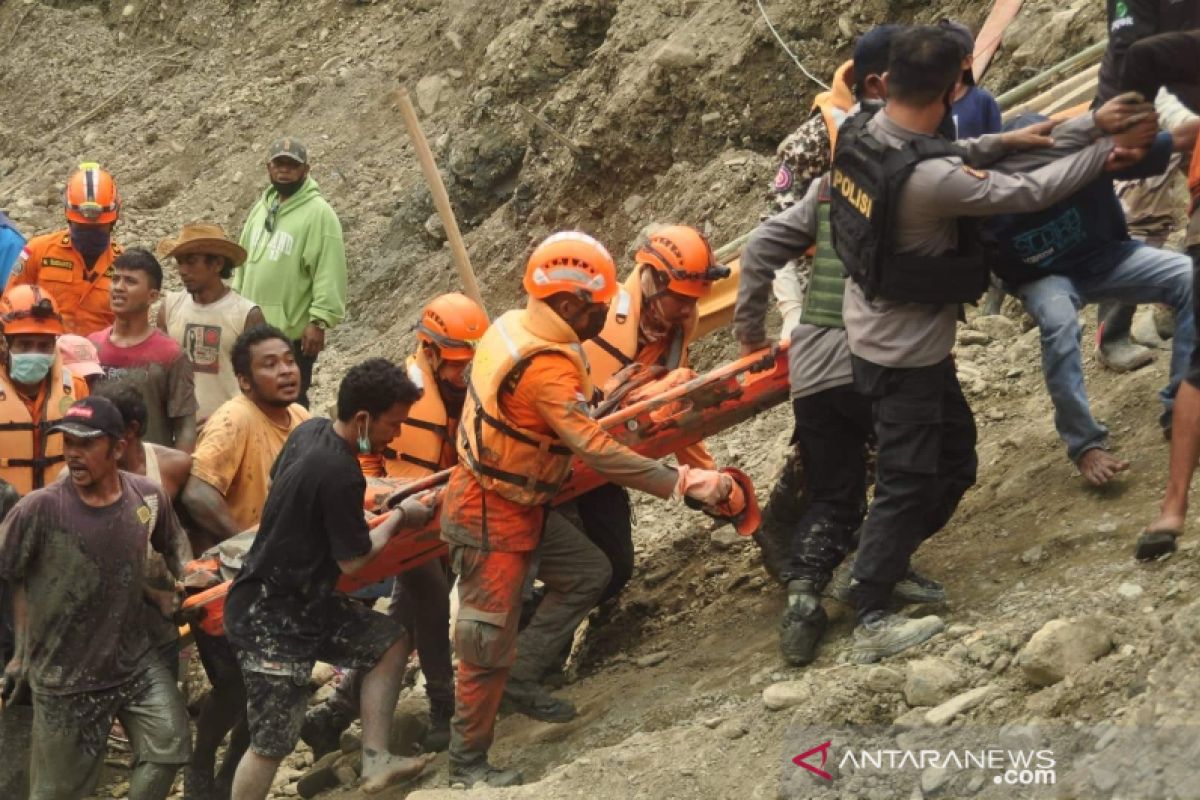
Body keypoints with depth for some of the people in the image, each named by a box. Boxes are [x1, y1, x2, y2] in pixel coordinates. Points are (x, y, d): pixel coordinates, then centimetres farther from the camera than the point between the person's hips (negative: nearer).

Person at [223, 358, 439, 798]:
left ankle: (375, 761, 11)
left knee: (390, 641, 14)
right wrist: (398, 518, -2)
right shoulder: (341, 474, -26)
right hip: (271, 621, -10)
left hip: (301, 601, 10)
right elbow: (353, 560, -17)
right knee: (273, 741, -4)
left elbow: (279, 483, 19)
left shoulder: (310, 431, 0)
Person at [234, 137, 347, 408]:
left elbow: (329, 274, -16)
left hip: (293, 332, -7)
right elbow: (244, 262, 20)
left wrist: (319, 321, -21)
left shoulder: (318, 213, -11)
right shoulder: (261, 208, 12)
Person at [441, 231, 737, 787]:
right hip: (491, 517, -9)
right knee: (489, 642, 0)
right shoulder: (547, 366, -30)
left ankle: (519, 676, 21)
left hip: (518, 503, 9)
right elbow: (595, 451, -34)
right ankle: (467, 764, 12)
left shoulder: (513, 327, -3)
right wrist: (680, 483, -34)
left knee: (587, 572, 16)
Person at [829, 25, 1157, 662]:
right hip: (905, 354, -9)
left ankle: (888, 563, 34)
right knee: (907, 482, 4)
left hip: (872, 328, 9)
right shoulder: (929, 178, -33)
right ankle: (870, 621, 11)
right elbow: (1031, 194, -21)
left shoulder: (859, 133, -10)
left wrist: (1000, 143, 1)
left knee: (952, 453, 24)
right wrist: (1108, 147, -10)